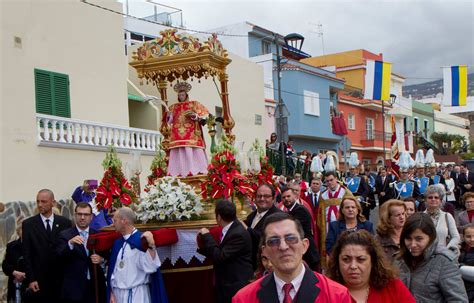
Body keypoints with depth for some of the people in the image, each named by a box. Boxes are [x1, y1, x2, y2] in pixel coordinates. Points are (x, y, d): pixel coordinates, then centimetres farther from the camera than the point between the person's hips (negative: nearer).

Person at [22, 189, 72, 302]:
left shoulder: (65, 223, 3)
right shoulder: (28, 224, 1)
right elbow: (27, 254, 0)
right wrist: (30, 279, -6)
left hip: (61, 279, 1)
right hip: (38, 280, -1)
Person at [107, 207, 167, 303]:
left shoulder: (142, 241, -13)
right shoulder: (117, 243, 7)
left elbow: (150, 267, -20)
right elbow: (112, 270, 12)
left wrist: (151, 245, -30)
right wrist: (112, 292, 8)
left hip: (137, 294, -6)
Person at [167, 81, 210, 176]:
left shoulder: (194, 104, 12)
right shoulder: (173, 107, 21)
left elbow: (204, 115, 5)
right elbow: (168, 121, 17)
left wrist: (195, 116, -13)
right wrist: (169, 116, -5)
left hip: (192, 137, -2)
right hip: (177, 138, 2)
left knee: (193, 154, -12)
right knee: (179, 155, -7)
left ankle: (196, 172, -14)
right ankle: (179, 174, -10)